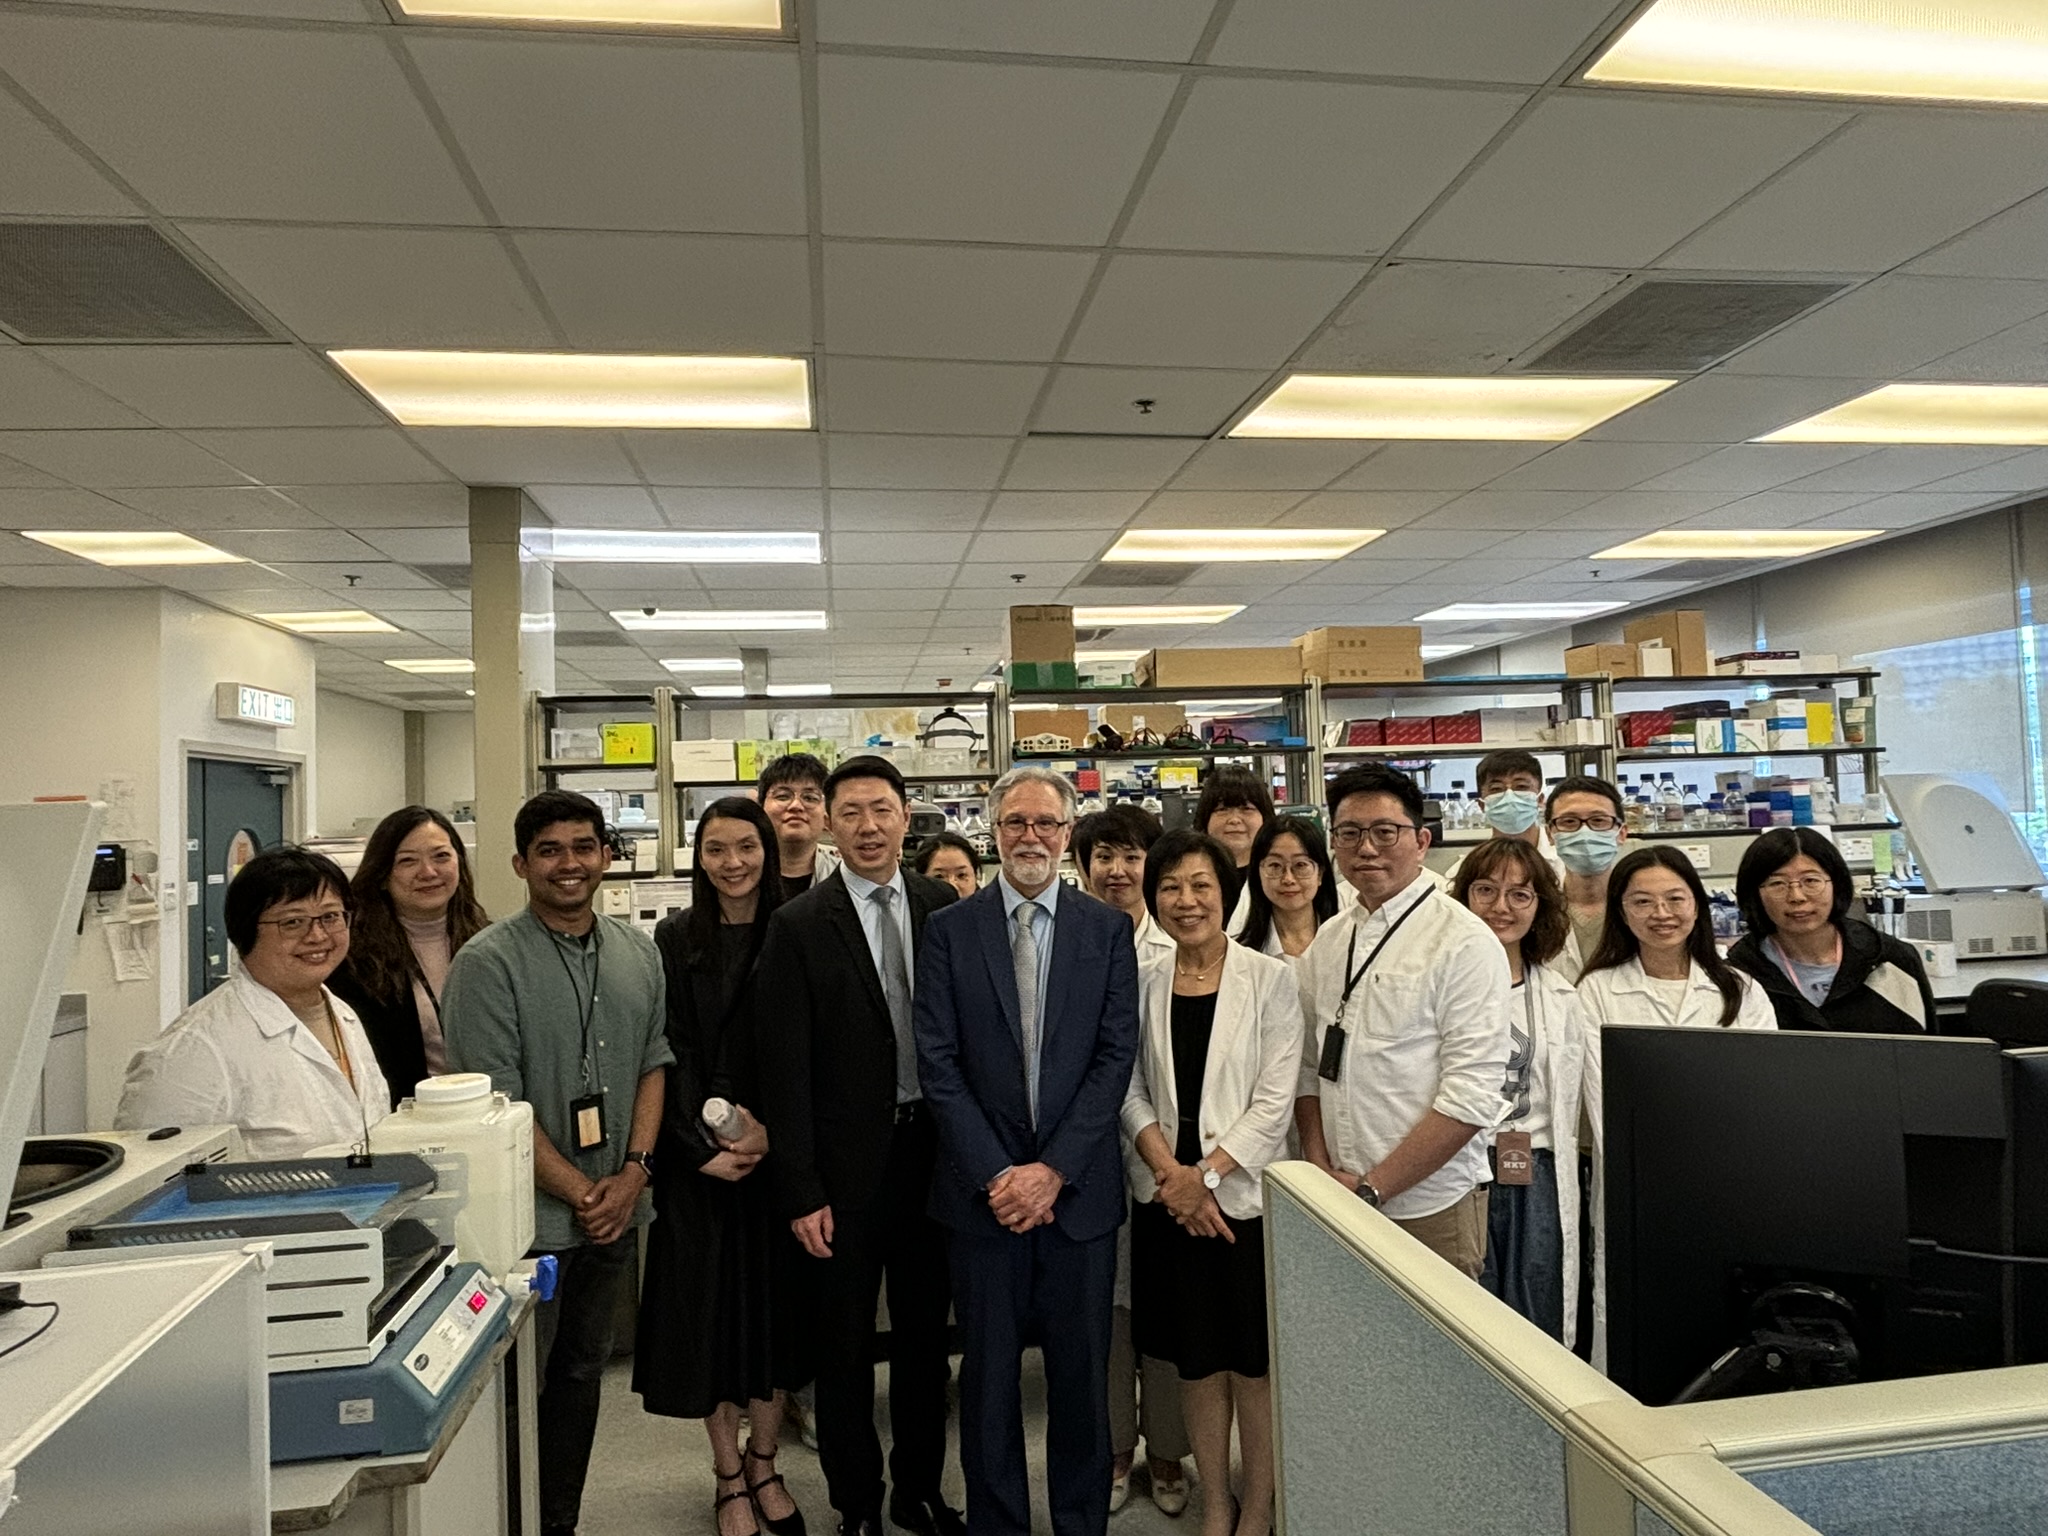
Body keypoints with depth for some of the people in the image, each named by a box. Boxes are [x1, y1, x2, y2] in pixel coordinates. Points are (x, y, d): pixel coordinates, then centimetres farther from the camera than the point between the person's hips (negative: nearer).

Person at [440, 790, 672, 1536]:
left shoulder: (638, 952, 4)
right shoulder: (487, 963, -13)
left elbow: (654, 1063, 7)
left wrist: (633, 1172, -5)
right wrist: (580, 1192, -13)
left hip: (615, 1211, 6)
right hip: (530, 1216, -5)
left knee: (582, 1371, 19)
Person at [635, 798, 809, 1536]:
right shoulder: (675, 938, -2)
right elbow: (671, 1055, -4)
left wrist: (769, 1129, -14)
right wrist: (708, 1143, -13)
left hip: (780, 1149, 1)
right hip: (699, 1154, 0)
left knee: (777, 1301, 10)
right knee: (711, 1304, 8)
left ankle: (763, 1464, 31)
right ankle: (729, 1476, 27)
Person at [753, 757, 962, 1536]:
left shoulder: (942, 905, -1)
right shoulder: (798, 926, -10)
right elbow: (785, 1068, -10)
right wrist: (801, 1192, -11)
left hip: (933, 1149, 3)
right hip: (848, 1160, -3)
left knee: (925, 1331, 18)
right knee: (845, 1342, 13)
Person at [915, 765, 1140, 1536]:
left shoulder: (1108, 928, 1)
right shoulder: (950, 929, -1)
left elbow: (1116, 1055, -4)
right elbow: (937, 1061, -4)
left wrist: (1054, 1169, -11)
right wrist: (995, 1173, -11)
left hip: (1079, 1186, 1)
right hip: (984, 1186, 0)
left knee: (1082, 1372, 13)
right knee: (989, 1376, 12)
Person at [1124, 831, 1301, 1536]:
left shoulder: (1270, 979, -7)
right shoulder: (1141, 981, 2)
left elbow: (1276, 1101, -9)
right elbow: (1130, 1089, 2)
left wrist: (1207, 1173, -15)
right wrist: (1171, 1172, -11)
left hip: (1246, 1195, -2)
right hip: (1167, 1200, 3)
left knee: (1254, 1362, 8)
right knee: (1196, 1359, 15)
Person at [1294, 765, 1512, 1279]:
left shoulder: (1464, 942, -11)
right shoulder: (1328, 941, 7)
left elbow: (1472, 1096, -15)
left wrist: (1372, 1188, -15)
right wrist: (1322, 1171, -2)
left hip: (1430, 1210, -4)